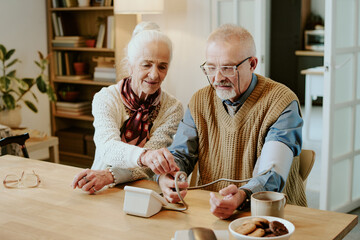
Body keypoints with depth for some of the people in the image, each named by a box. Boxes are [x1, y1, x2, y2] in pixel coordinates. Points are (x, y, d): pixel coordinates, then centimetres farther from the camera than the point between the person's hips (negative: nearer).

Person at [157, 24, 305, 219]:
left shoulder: (282, 103, -11)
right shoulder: (200, 101, 5)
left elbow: (272, 175, -22)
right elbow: (179, 154, 4)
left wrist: (243, 196, -44)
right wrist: (165, 177, -20)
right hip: (209, 211, 4)